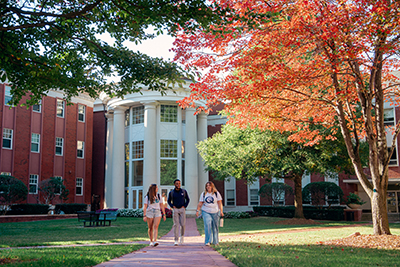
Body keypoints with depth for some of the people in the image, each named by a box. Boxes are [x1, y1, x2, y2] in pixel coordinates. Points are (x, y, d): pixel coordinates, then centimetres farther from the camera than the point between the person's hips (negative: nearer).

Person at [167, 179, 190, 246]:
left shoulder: (184, 191, 6)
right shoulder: (171, 192, 4)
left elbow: (187, 199, 14)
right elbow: (169, 201, 15)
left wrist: (185, 206, 1)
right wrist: (172, 206, -1)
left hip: (182, 209, 1)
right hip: (175, 209, -1)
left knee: (183, 224, -5)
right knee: (176, 224, -5)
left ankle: (182, 236, 23)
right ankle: (176, 240, -3)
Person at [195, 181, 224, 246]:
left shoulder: (216, 193, 4)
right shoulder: (203, 194, 8)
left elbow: (219, 202, 1)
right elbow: (200, 203, 9)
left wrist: (221, 211, -5)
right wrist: (197, 210, 2)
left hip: (215, 212, 0)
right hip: (206, 212, 0)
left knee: (215, 227, 5)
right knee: (207, 226, -13)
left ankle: (215, 241, 19)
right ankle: (208, 241, -11)